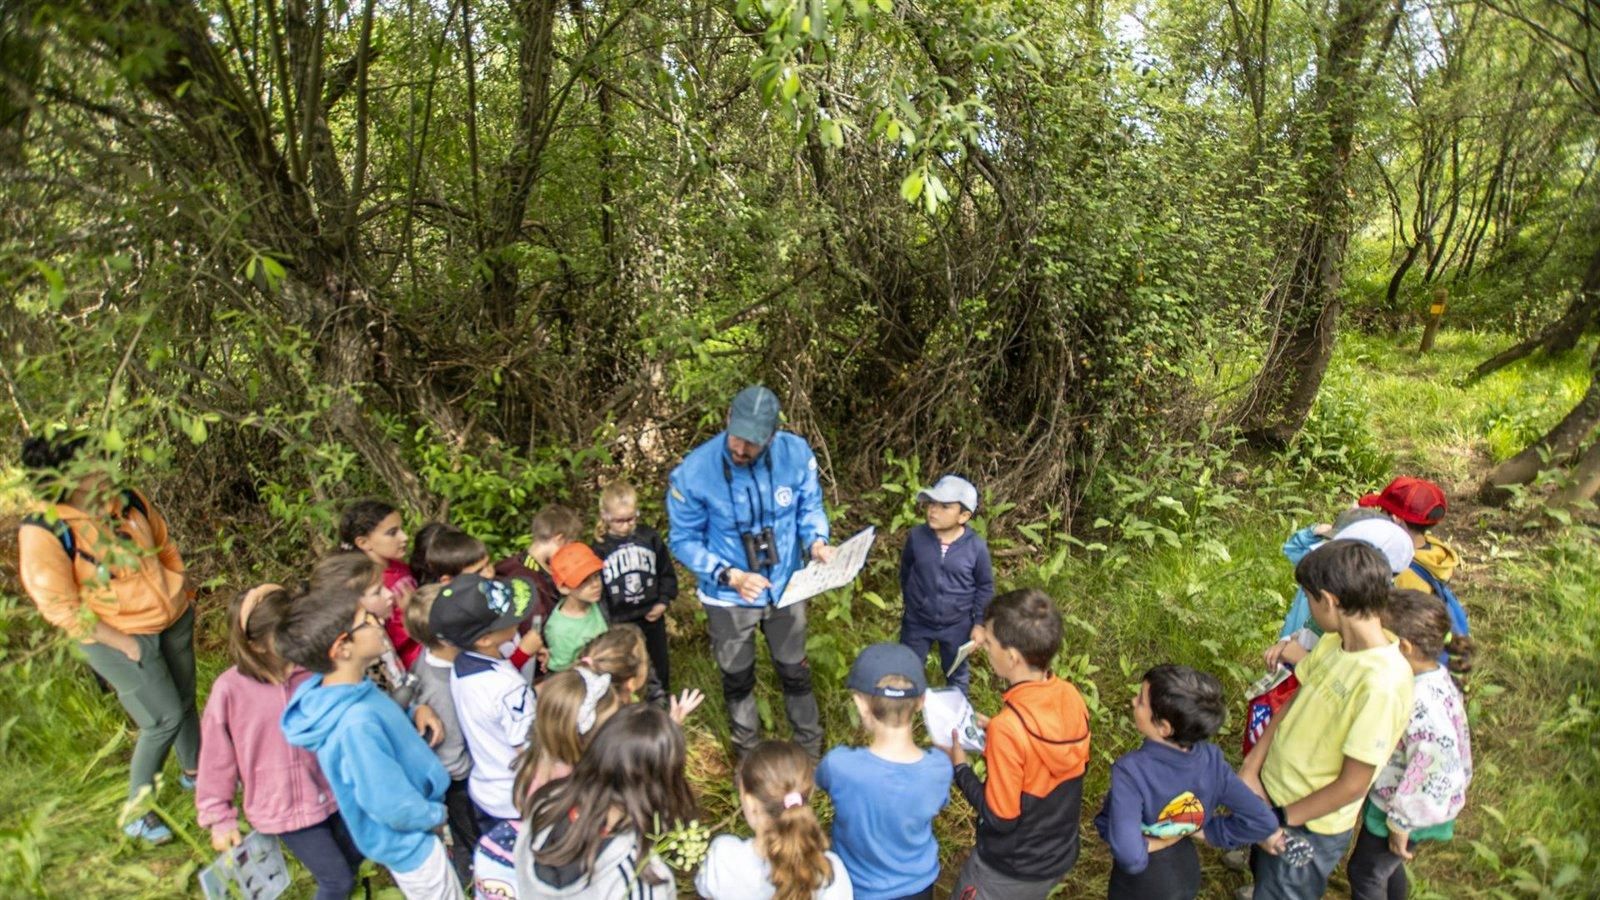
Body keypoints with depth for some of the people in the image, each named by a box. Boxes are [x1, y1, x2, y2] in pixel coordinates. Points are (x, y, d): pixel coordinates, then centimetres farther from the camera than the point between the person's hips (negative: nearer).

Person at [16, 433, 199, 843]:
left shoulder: (128, 500, -7)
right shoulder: (44, 532, -22)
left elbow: (165, 547, 10)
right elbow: (59, 607, -19)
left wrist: (185, 595, 9)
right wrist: (124, 643, -16)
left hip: (173, 619, 5)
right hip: (119, 638, -5)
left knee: (186, 701, 19)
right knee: (165, 718, -3)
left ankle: (194, 772, 44)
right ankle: (134, 810, 19)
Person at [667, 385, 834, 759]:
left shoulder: (796, 453, -21)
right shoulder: (694, 472, -26)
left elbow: (810, 507, -4)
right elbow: (685, 540, -15)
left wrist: (816, 542, -24)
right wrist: (731, 576, -28)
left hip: (785, 587, 1)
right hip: (728, 597, -1)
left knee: (795, 673, 23)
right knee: (738, 680, 22)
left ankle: (811, 748, 50)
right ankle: (748, 755, 50)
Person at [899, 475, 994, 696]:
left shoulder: (976, 546, -19)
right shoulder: (916, 536, -16)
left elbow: (986, 586, -5)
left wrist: (979, 622, -4)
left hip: (957, 626, 0)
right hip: (917, 622, 1)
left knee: (957, 676, 22)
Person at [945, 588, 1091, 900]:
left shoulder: (1008, 727, -34)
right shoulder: (1071, 698, -14)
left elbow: (1001, 817, -24)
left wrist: (959, 767, -12)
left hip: (1009, 871, -6)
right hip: (1060, 855, 6)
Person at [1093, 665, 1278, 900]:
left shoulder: (1130, 770, -37)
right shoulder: (1211, 759, -21)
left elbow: (1131, 857, -43)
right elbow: (1263, 822, -16)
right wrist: (1206, 832, -10)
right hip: (1186, 874, 5)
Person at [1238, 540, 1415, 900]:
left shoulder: (1381, 684, -32)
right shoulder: (1334, 641, -7)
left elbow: (1353, 785, -25)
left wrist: (1282, 819, -14)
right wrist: (1250, 768, -4)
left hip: (1309, 826, -6)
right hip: (1271, 789, 6)